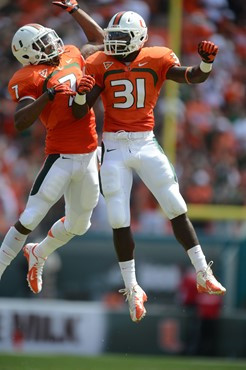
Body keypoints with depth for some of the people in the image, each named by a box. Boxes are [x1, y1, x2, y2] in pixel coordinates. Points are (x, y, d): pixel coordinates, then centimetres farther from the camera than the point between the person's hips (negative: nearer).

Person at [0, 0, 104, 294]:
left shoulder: (71, 57, 12)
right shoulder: (29, 78, -11)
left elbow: (98, 40, 31)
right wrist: (49, 94, -31)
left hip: (88, 157, 7)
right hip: (61, 157, -7)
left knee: (79, 224, 17)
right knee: (30, 219, -10)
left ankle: (38, 253, 41)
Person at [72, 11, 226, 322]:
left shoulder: (157, 60, -3)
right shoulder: (100, 65, -3)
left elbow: (192, 77, -13)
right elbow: (79, 113, -5)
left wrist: (206, 63, -34)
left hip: (146, 144, 0)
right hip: (114, 148, 0)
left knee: (177, 210, 0)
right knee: (119, 222, 0)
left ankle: (203, 274, 11)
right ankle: (132, 289, 13)